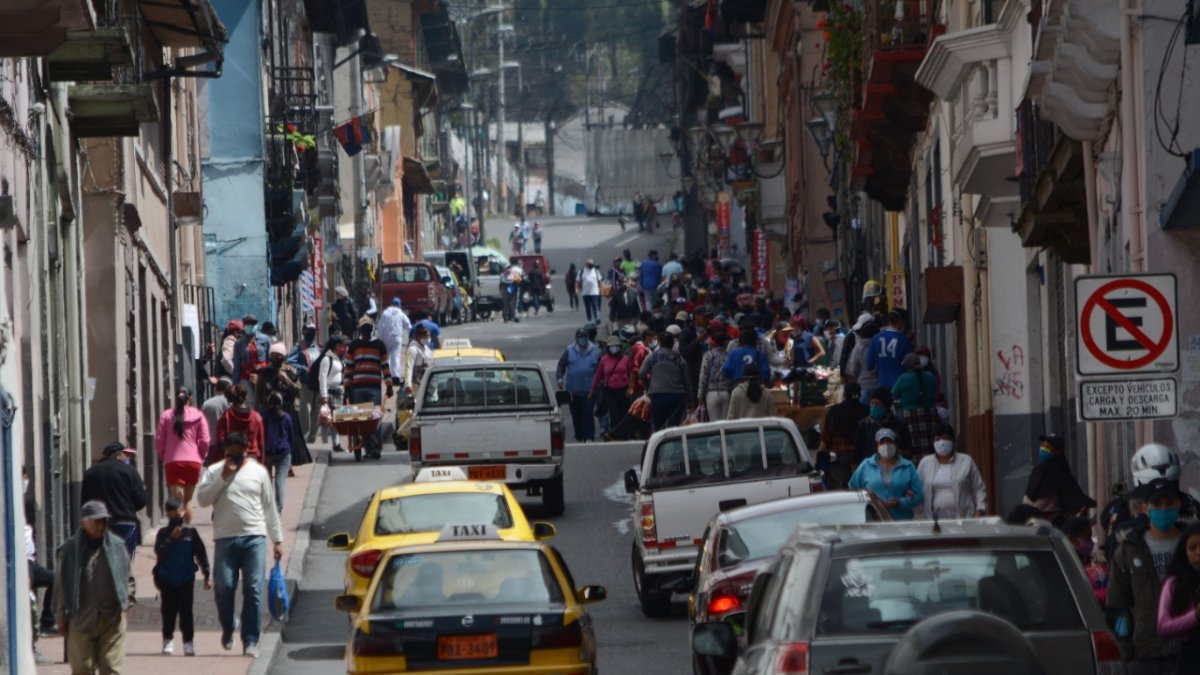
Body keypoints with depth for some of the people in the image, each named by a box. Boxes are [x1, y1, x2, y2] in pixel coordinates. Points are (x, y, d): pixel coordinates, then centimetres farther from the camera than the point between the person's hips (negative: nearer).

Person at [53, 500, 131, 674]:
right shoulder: (69, 550, -2)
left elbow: (127, 577, 17)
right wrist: (61, 618, 2)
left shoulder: (117, 546, 5)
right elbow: (61, 586, 2)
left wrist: (127, 600, 6)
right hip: (81, 620, -1)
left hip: (112, 619, 1)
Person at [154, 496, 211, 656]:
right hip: (167, 579, 1)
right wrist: (172, 538, -19)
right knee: (168, 610, 4)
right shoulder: (163, 533, 3)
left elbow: (201, 553, 3)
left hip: (186, 578, -1)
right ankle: (168, 640, 14)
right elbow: (159, 552, -10)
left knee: (186, 610, -4)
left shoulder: (190, 532, 1)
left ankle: (189, 641, -2)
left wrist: (207, 575, 0)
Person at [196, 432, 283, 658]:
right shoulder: (214, 472, 8)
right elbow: (202, 499, -4)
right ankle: (227, 629, 20)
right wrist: (223, 477, -10)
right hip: (225, 538, 0)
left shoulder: (258, 471, 11)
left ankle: (250, 641, -2)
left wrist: (277, 540, 11)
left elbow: (269, 507, 13)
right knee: (224, 587, -5)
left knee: (253, 590, -6)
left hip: (254, 538, 0)